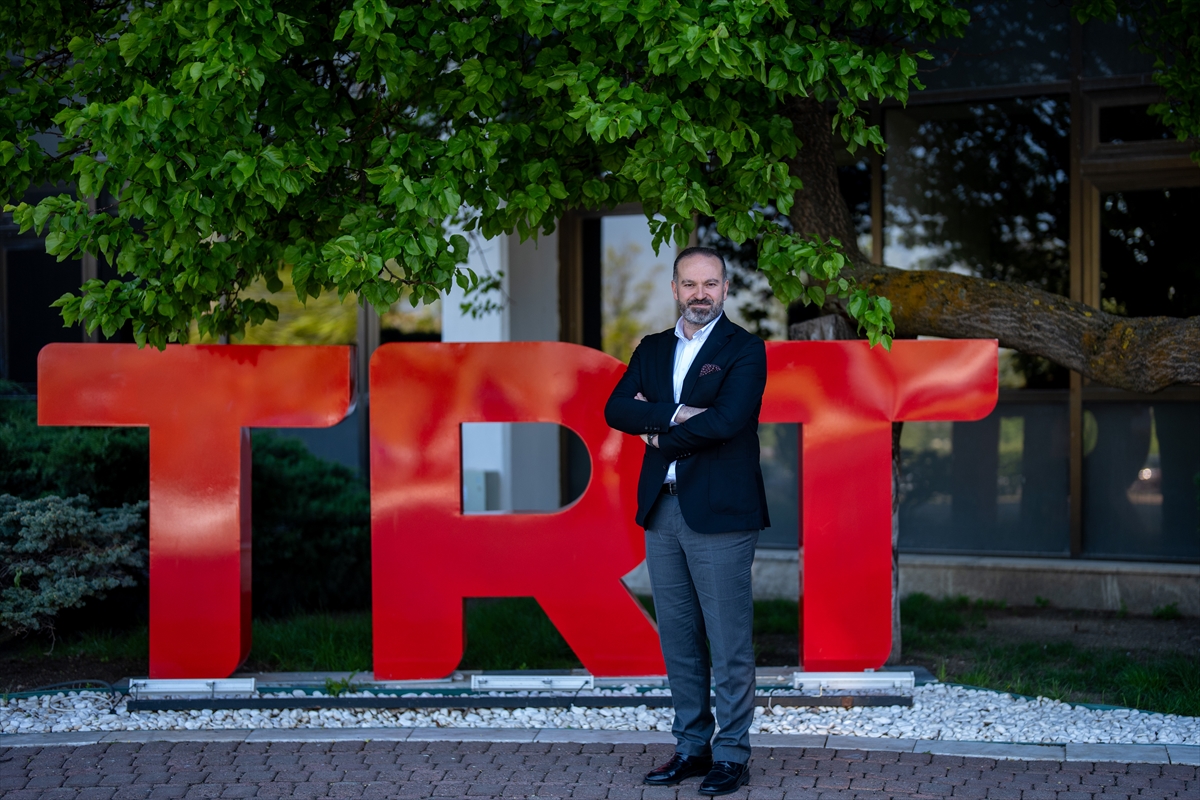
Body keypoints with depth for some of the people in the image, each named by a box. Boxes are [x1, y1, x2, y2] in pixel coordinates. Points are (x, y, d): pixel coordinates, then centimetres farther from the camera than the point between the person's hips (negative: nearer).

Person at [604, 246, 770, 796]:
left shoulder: (745, 350, -2)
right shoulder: (652, 350, 15)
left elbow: (725, 420, -16)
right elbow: (617, 410, 1)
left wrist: (659, 435, -4)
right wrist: (674, 413, -14)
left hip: (719, 512, -6)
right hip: (662, 509, 6)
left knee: (728, 642, -2)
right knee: (678, 640, 10)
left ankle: (731, 755, 6)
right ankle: (692, 746, 20)